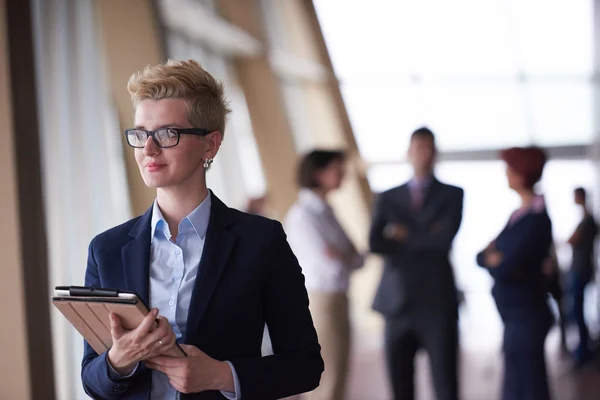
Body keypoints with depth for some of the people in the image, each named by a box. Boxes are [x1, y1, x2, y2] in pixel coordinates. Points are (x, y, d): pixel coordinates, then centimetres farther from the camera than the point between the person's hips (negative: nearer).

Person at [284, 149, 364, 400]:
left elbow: (358, 259, 9)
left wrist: (342, 257, -10)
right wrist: (348, 256, -1)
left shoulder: (324, 211, 12)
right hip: (319, 302, -9)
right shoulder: (302, 215, -14)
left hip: (337, 303, 9)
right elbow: (332, 267, -20)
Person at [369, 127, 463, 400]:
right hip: (397, 303, 3)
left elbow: (444, 240, -11)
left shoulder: (452, 195, 6)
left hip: (437, 302, -2)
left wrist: (406, 236, -1)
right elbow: (375, 244, -4)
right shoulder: (389, 198, 11)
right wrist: (424, 240, -8)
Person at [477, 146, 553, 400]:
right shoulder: (520, 214, 11)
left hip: (525, 316, -9)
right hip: (516, 315, 9)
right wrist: (493, 256, -11)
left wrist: (494, 259, -1)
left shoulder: (535, 219, -16)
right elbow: (482, 257, 10)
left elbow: (504, 271, -22)